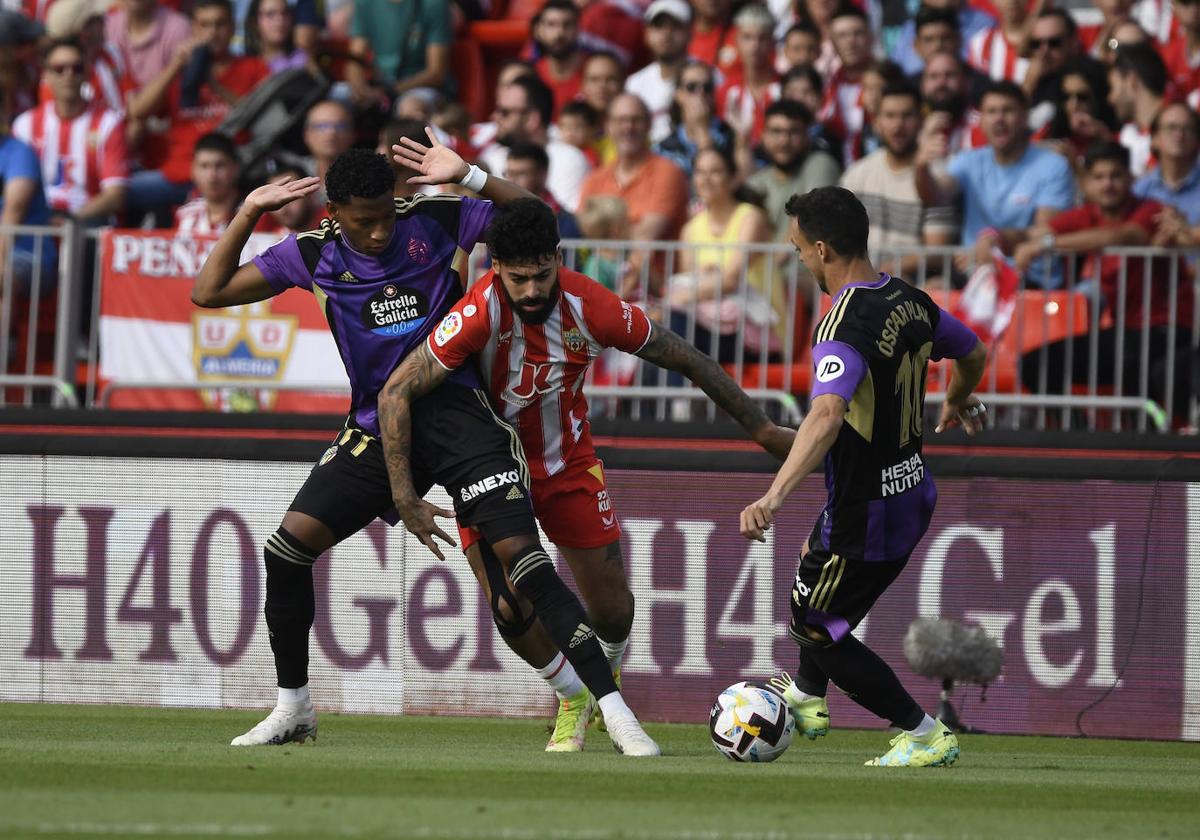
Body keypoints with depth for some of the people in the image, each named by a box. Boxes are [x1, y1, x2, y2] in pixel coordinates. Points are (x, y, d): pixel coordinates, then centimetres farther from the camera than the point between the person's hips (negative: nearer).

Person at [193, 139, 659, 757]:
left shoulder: (434, 221, -3)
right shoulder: (313, 255, 3)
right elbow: (209, 292, 6)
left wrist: (468, 177, -16)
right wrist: (249, 212, -4)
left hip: (453, 411, -3)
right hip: (376, 423, 3)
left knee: (521, 557, -17)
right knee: (286, 548, -10)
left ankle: (617, 715, -17)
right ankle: (293, 708, 9)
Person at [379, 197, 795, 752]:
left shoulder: (591, 308, -24)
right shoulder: (481, 313, -31)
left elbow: (684, 358, -9)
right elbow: (396, 393, -29)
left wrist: (761, 429, -4)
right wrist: (404, 497, -34)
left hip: (568, 461, 2)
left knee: (613, 609, 2)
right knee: (509, 603, -14)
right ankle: (575, 697, 15)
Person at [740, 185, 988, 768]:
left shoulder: (842, 327, -27)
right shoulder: (912, 301, -1)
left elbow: (827, 415, -44)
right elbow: (975, 354, 17)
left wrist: (775, 495, -53)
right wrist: (958, 403, 40)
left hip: (866, 512, -9)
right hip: (914, 494, 9)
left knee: (815, 628, 10)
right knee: (814, 565, 33)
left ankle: (925, 737, 11)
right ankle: (807, 699, 53)